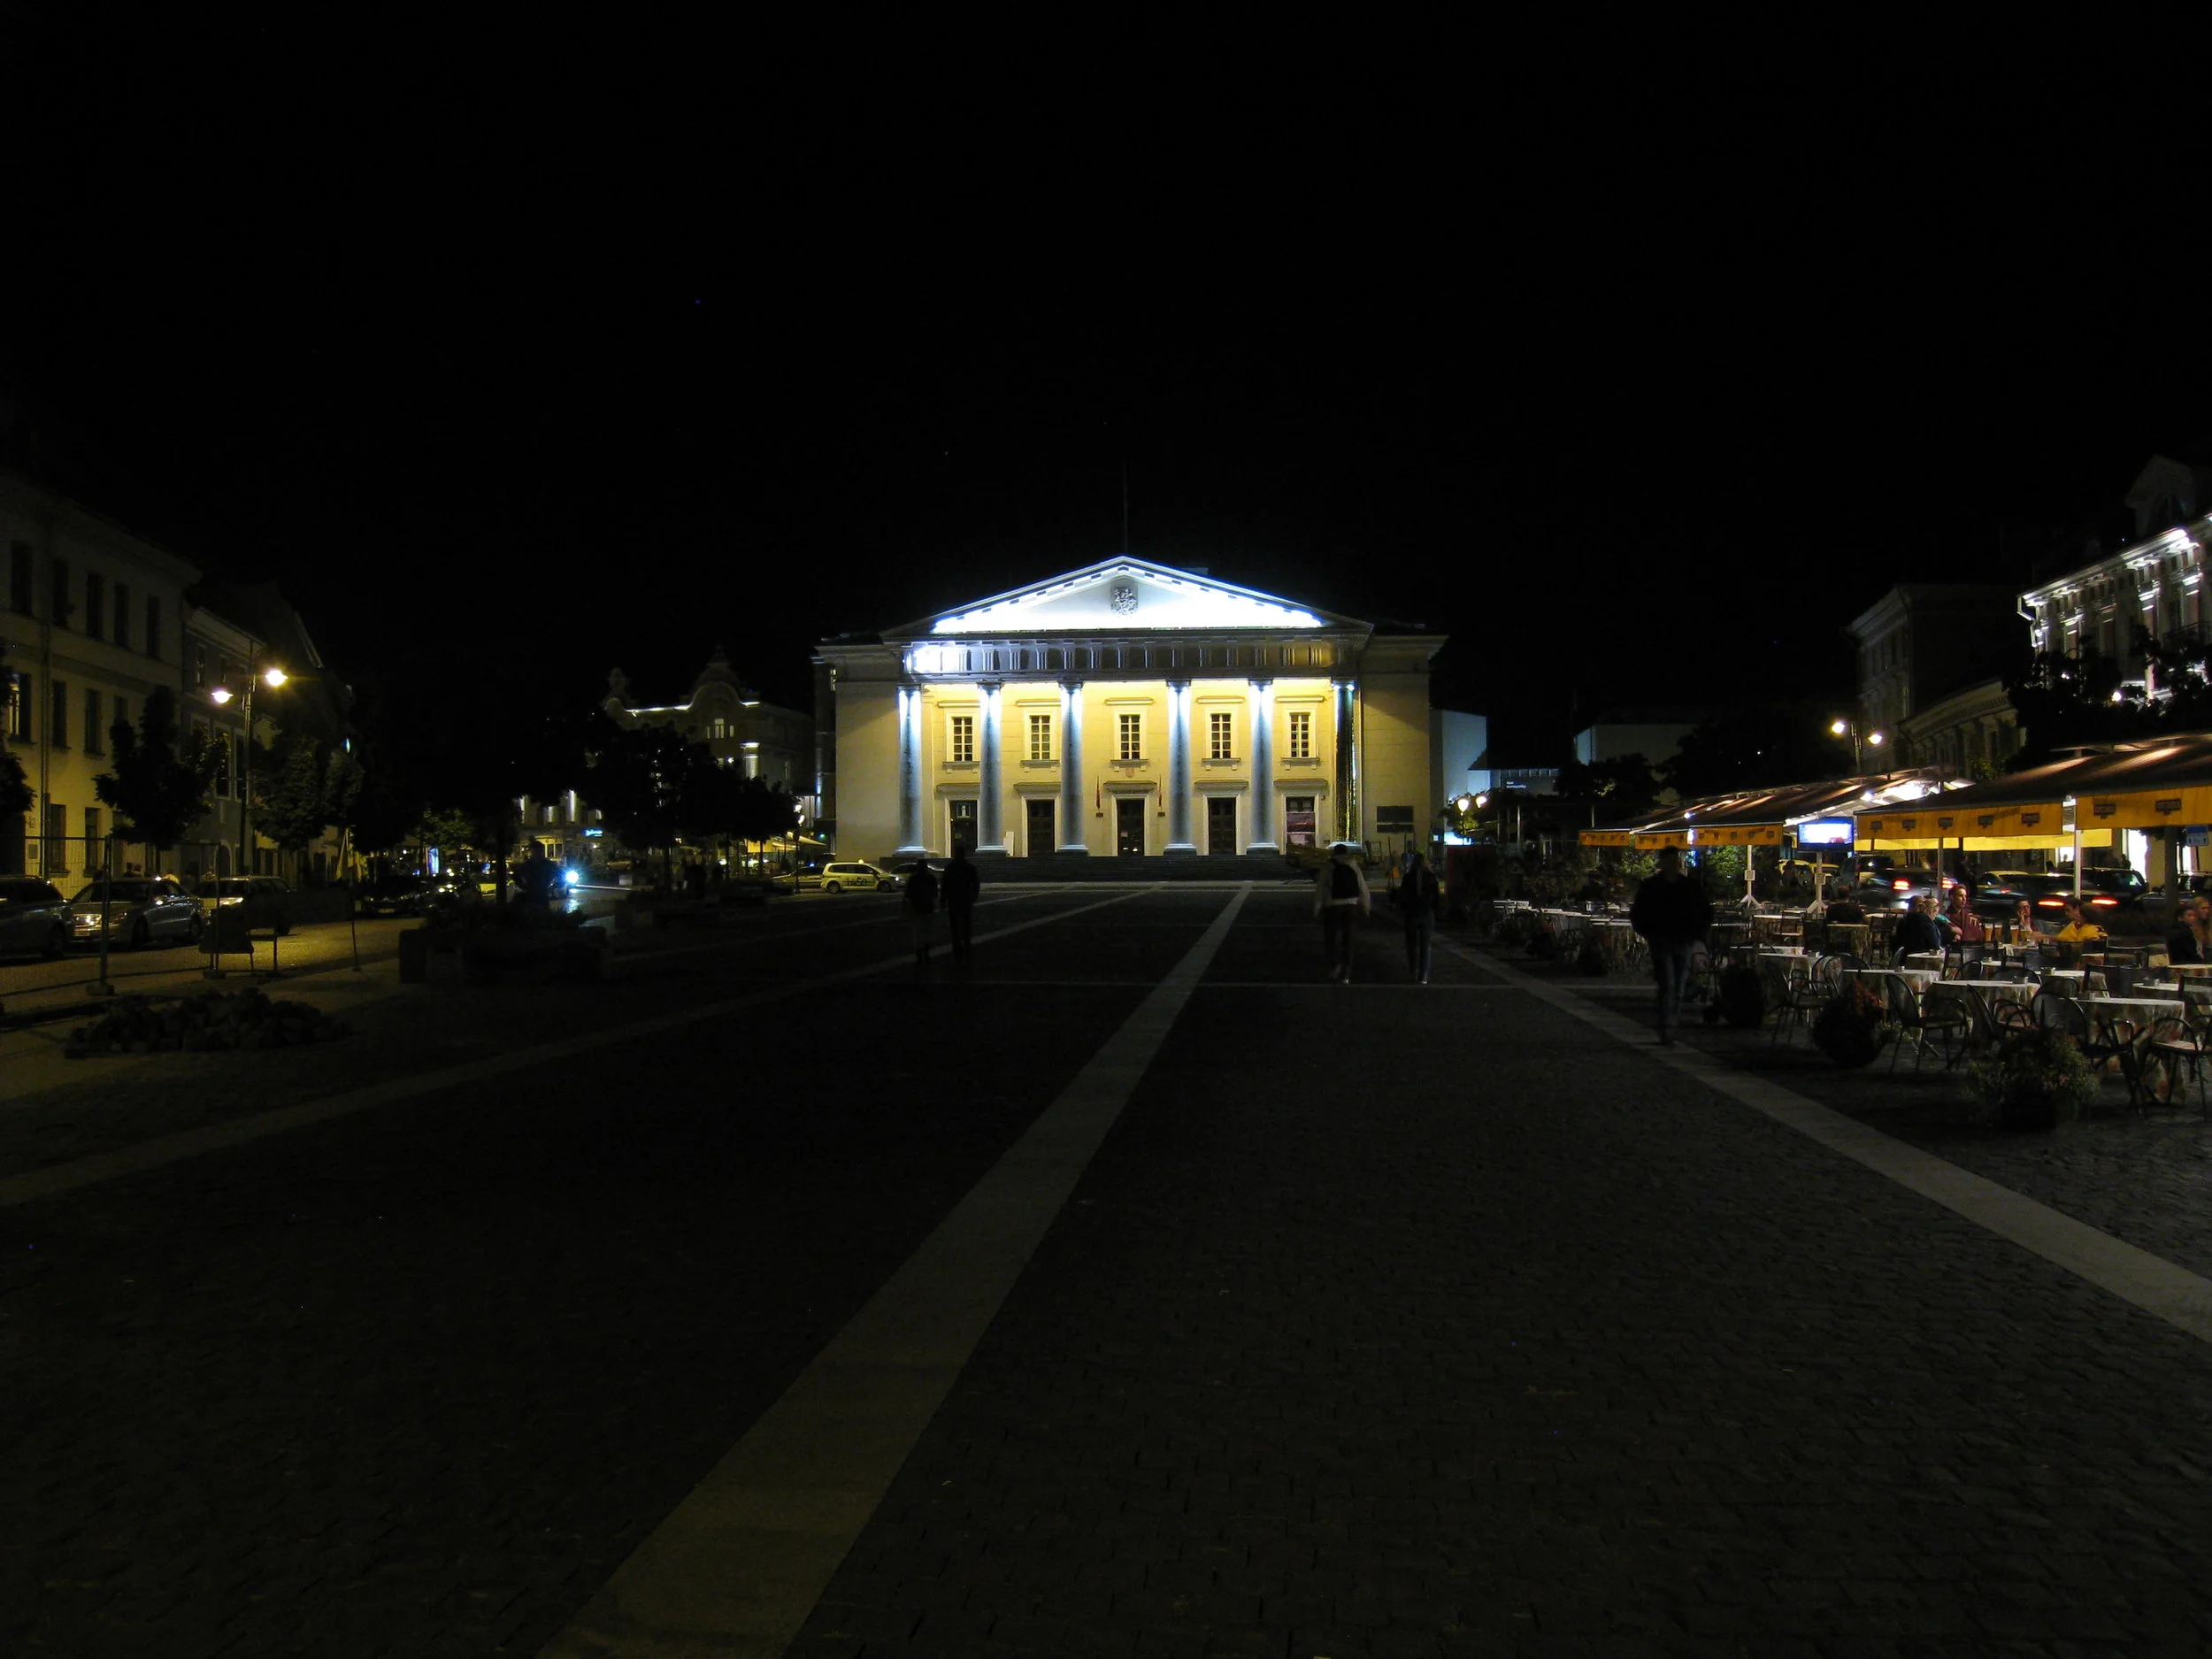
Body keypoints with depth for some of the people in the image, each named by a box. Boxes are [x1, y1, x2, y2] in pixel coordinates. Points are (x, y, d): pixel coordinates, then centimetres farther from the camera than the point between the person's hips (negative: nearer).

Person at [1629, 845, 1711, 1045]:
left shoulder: (1691, 887, 8)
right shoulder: (1649, 886, 0)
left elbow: (1706, 914, 17)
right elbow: (1637, 915, 6)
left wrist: (1695, 935, 6)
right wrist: (1649, 935, -3)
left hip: (1683, 944, 3)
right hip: (1661, 944, -3)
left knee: (1678, 988, 7)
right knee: (1667, 986, -13)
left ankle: (1670, 1028, 17)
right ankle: (1666, 1030, -14)